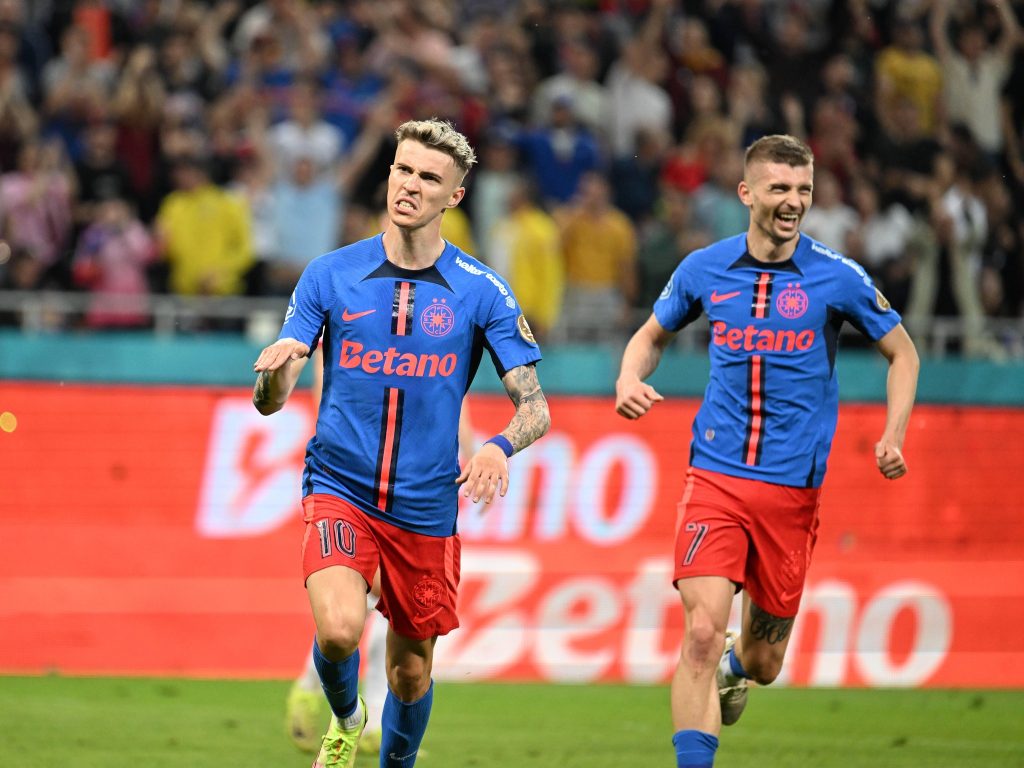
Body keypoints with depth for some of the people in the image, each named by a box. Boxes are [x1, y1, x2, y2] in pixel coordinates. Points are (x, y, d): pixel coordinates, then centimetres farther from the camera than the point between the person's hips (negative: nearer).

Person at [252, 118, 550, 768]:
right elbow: (269, 402, -2)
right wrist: (276, 368, -26)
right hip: (340, 487, -1)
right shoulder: (330, 275, -1)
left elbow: (536, 408, -3)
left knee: (412, 669, 10)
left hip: (426, 504, 1)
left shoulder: (482, 292, -2)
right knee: (339, 628, -25)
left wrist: (499, 447, -25)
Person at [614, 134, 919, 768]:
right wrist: (630, 380, -3)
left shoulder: (836, 277, -4)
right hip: (715, 477, 0)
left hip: (793, 489, 0)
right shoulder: (705, 269, 2)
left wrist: (893, 438, -6)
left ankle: (735, 665, 48)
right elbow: (652, 336, 19)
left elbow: (903, 353, 8)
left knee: (762, 662, 10)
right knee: (702, 632, -19)